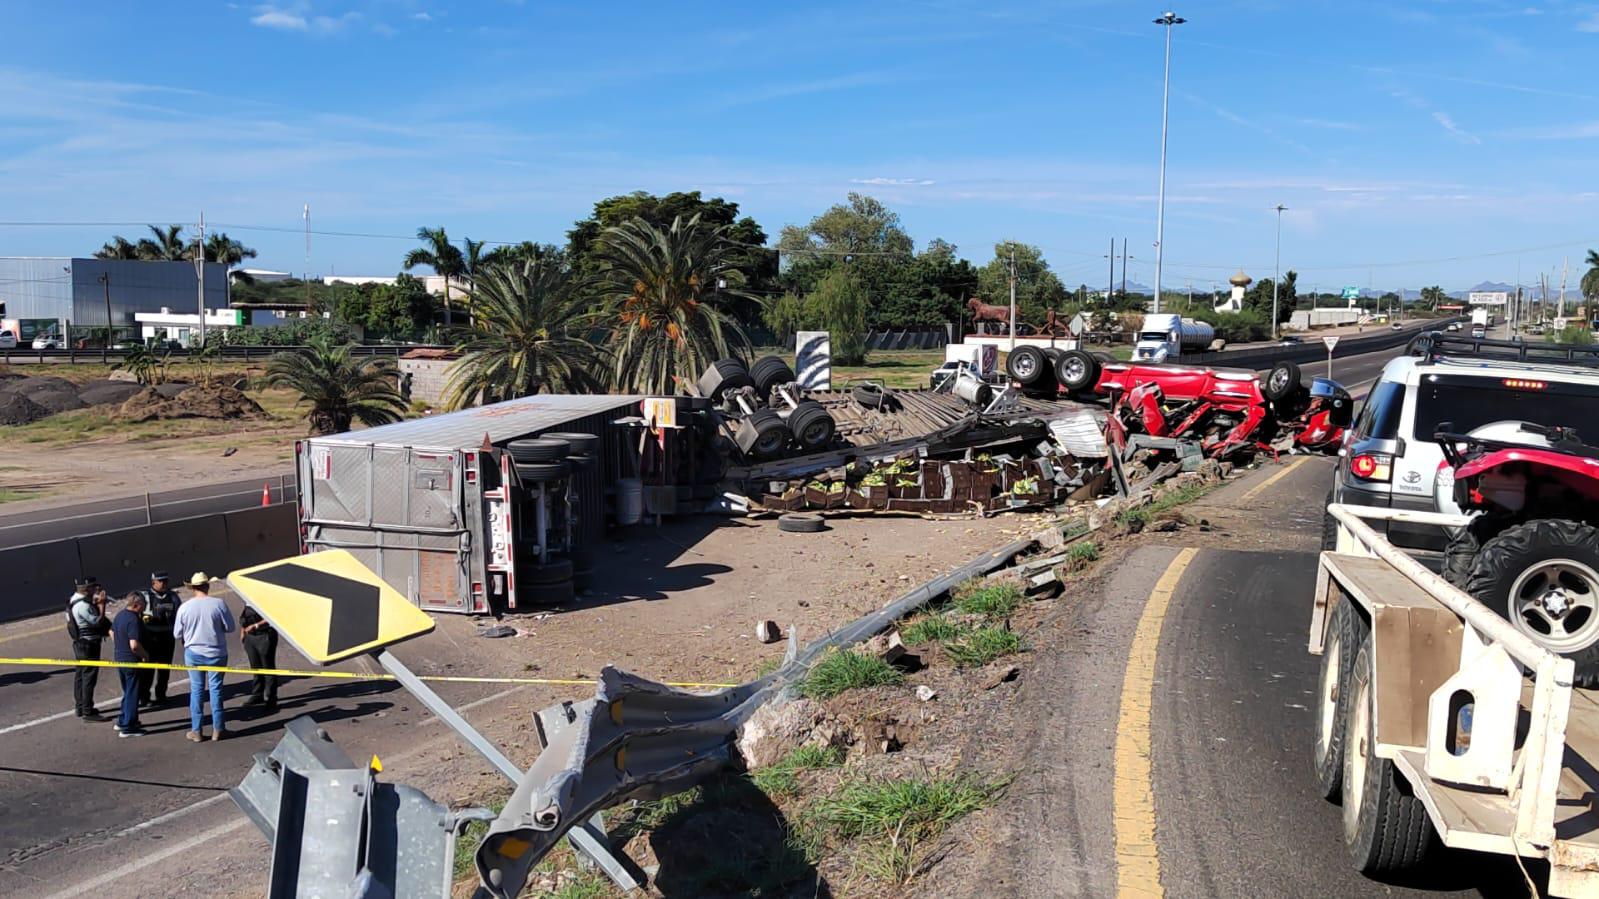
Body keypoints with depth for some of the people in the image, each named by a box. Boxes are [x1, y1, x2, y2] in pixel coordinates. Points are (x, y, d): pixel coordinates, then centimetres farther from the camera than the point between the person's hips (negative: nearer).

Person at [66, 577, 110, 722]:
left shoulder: (74, 601, 8)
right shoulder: (83, 605, -23)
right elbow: (98, 621, -23)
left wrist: (95, 602, 3)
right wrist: (101, 604, -16)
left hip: (79, 643, 11)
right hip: (89, 644, -11)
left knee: (80, 675, 17)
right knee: (89, 677, -7)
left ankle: (80, 707, 28)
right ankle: (88, 712, -5)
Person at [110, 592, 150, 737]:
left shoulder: (120, 615, 6)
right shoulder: (133, 620, -24)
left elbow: (112, 633, 21)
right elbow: (134, 645, -29)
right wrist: (145, 655, -13)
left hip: (119, 658, 9)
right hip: (132, 661, -9)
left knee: (128, 692, 23)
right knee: (132, 694, 1)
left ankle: (123, 721, 31)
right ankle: (127, 727, 7)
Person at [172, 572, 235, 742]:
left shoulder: (184, 607, -8)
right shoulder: (219, 604, -13)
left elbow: (177, 634, 0)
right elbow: (231, 627, -6)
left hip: (193, 653, 1)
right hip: (216, 653, -1)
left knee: (196, 690, 9)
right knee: (216, 689, 7)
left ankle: (196, 731, 12)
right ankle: (217, 729, 12)